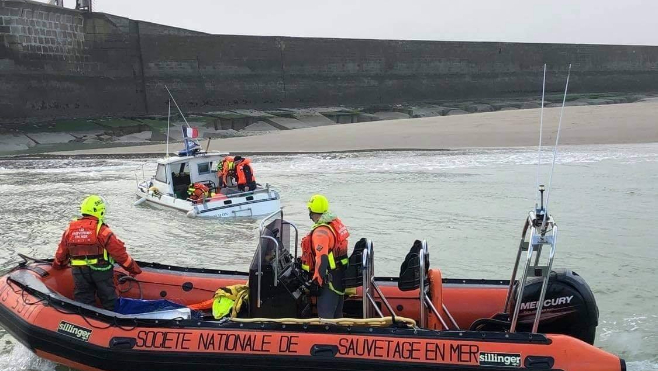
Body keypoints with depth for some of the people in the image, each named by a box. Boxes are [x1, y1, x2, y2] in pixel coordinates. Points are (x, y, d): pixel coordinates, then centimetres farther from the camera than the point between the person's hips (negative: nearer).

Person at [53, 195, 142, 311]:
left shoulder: (70, 230, 3)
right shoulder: (101, 230, -13)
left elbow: (61, 252, 14)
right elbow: (119, 251, -13)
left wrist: (58, 266, 35)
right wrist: (134, 269, -2)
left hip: (79, 271, 4)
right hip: (100, 271, -4)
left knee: (82, 300, 14)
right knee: (108, 300, 11)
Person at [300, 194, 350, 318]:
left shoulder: (320, 232, -22)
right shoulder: (336, 222, 6)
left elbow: (322, 259, -29)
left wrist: (316, 280, -25)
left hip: (329, 278, -10)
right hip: (340, 274, 10)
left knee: (325, 315, -6)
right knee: (337, 312, 21)